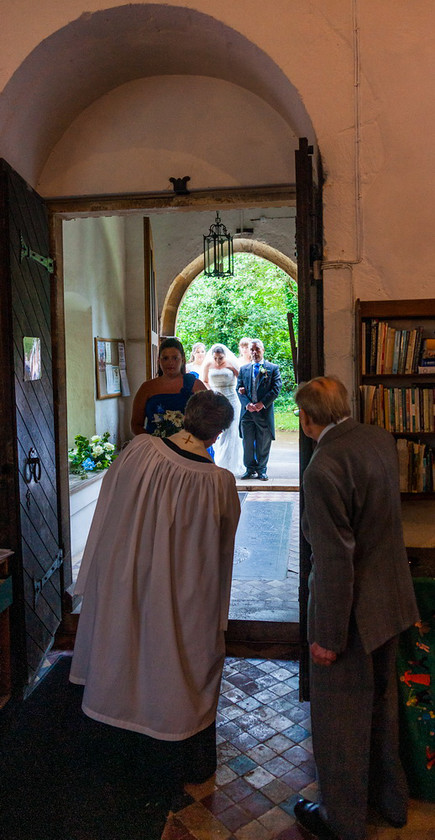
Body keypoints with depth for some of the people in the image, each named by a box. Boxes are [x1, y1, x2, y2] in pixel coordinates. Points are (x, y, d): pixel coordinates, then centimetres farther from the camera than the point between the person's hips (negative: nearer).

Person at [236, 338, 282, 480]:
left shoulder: (273, 368, 4)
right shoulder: (243, 369, 12)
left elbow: (276, 389, -3)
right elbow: (239, 389, 7)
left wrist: (262, 404, -12)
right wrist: (247, 404, -10)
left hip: (265, 411, -2)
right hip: (247, 411, 2)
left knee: (263, 443, 5)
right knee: (247, 442, 6)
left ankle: (261, 470, 17)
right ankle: (250, 469, 19)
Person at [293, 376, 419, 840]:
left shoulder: (323, 468, -29)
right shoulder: (381, 439, -4)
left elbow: (334, 561, -27)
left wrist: (327, 635, -17)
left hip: (351, 610, -8)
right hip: (391, 599, 9)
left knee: (340, 719, 14)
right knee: (380, 701, 28)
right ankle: (390, 799, 49)